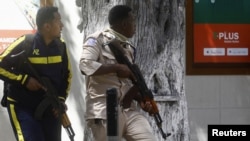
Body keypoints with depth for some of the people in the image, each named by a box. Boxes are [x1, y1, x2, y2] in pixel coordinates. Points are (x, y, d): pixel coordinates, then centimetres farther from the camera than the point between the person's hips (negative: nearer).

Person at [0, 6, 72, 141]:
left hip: (50, 108, 6)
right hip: (22, 107, -6)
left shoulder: (60, 46, 0)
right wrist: (25, 80, -20)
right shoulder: (25, 44, -17)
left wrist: (61, 99, 0)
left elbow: (66, 75, 13)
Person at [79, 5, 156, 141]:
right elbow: (85, 65, -21)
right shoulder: (98, 40, -4)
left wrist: (141, 99, 1)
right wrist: (117, 67, -17)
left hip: (129, 110, 7)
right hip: (104, 111, -7)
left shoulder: (128, 48, 16)